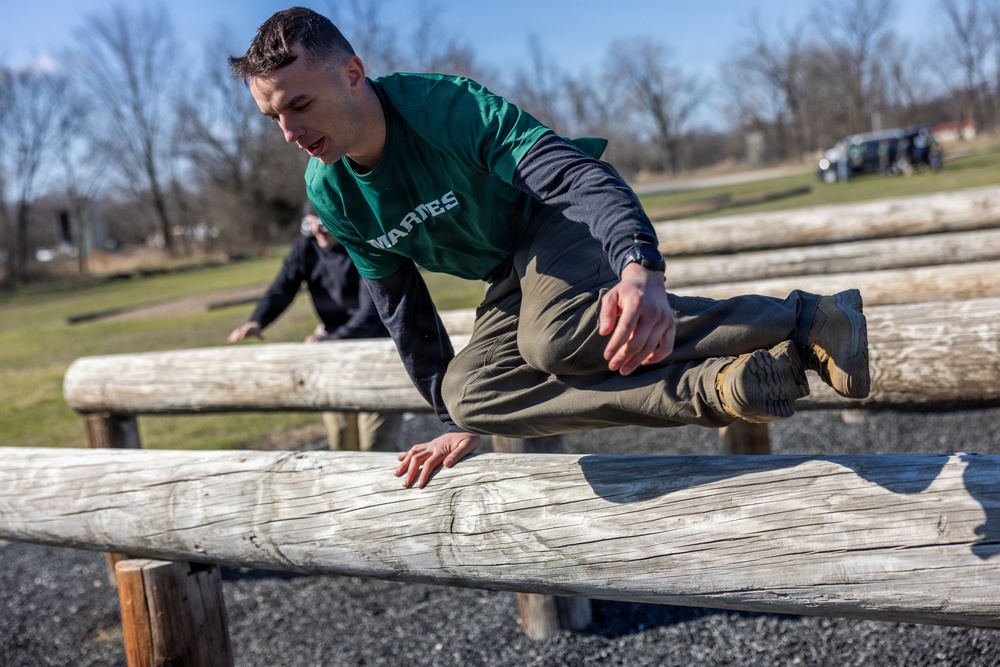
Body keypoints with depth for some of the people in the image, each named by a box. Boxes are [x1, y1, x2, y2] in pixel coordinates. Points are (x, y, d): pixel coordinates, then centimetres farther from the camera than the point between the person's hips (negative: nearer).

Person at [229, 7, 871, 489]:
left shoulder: (444, 105, -29)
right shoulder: (330, 195, -9)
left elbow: (576, 172, -42)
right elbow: (403, 310, 2)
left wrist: (641, 269, -62)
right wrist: (461, 425, 5)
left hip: (564, 216, -6)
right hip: (511, 281, 7)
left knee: (553, 337, -38)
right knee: (469, 390, -23)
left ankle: (803, 321, -30)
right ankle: (718, 388, -28)